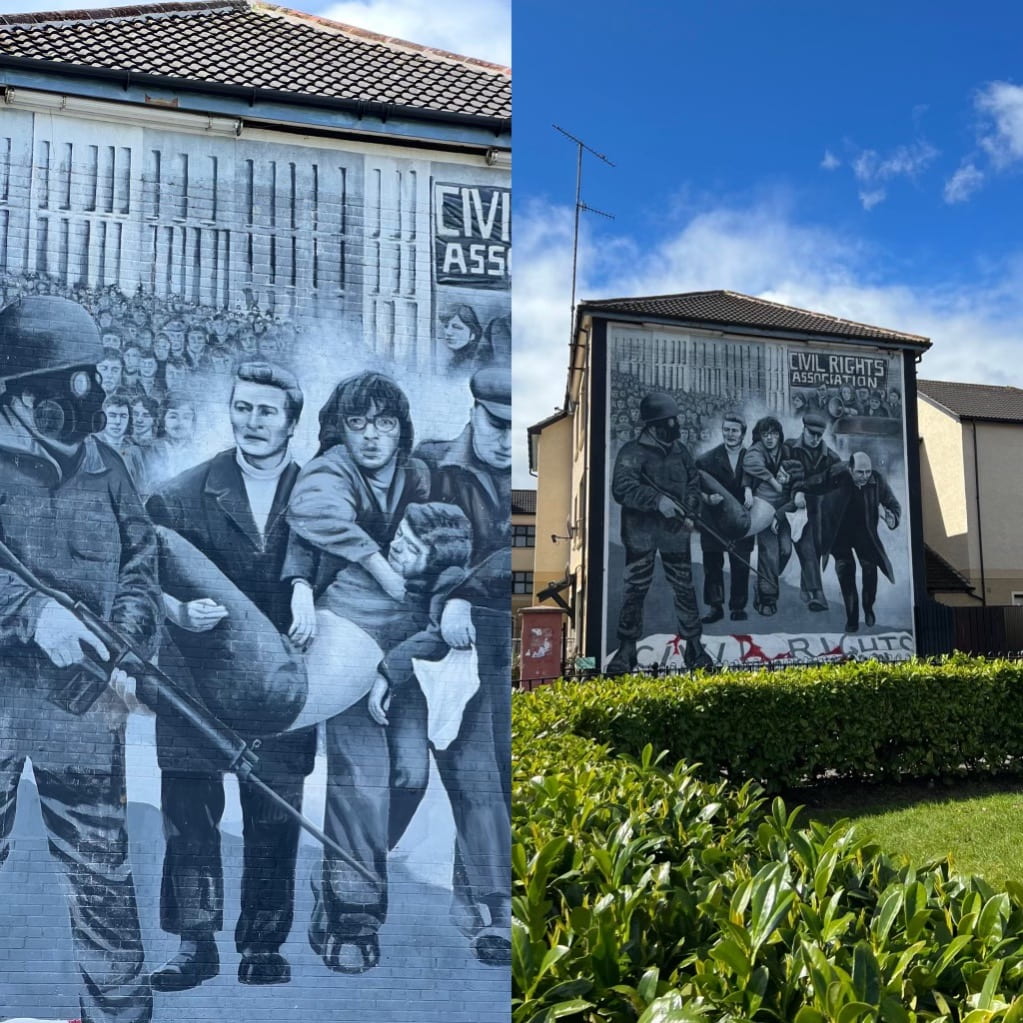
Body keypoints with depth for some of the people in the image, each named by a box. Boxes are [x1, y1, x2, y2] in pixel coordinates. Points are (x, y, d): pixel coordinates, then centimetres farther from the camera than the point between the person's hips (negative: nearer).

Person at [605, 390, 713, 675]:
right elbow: (622, 488, -20)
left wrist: (689, 511, 4)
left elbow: (694, 483, 20)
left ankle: (694, 645, 19)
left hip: (675, 533, 4)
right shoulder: (633, 452, -8)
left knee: (684, 588, 6)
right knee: (634, 590, 0)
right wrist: (657, 500, -27)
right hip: (641, 533, -4)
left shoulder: (680, 451, 9)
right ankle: (626, 649, 12)